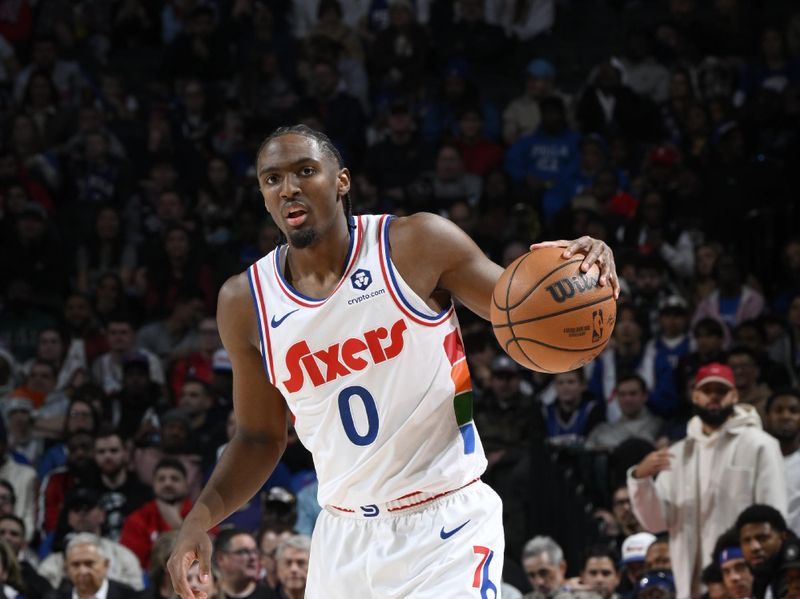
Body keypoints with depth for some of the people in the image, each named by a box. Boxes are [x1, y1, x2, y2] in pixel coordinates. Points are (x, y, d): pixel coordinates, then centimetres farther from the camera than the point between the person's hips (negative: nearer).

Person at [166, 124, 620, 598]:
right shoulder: (245, 302, 0)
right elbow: (260, 438, 12)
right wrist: (202, 517, -4)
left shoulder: (419, 245, -9)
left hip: (447, 526, -4)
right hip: (346, 538, 4)